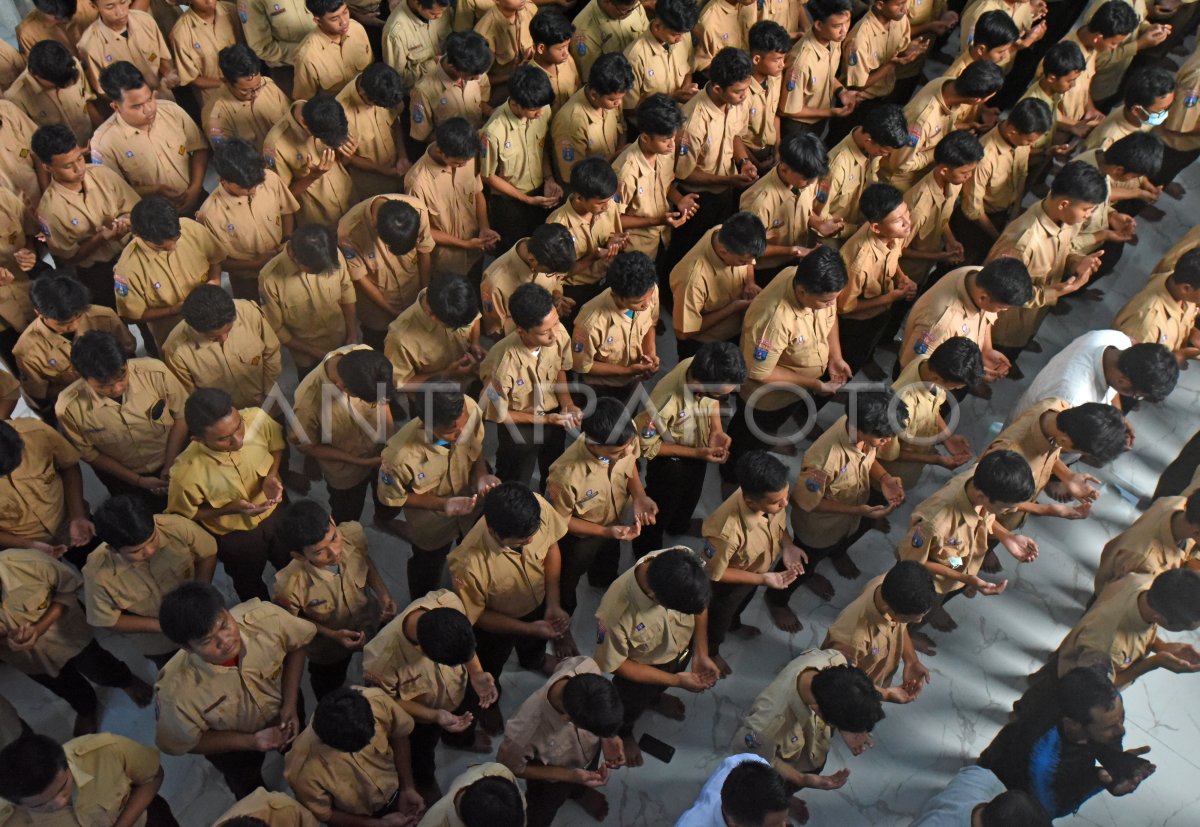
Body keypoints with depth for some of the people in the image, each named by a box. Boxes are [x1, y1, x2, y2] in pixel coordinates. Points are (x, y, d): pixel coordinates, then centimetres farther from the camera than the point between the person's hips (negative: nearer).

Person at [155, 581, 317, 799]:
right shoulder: (177, 690, -43)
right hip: (233, 744, -1)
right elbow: (183, 742, -22)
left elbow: (296, 645, -16)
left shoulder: (265, 618, -40)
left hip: (282, 710, 2)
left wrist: (290, 704, -23)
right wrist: (251, 741, -30)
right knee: (251, 791, 30)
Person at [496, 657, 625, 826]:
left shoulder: (586, 667, -39)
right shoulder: (528, 727, -49)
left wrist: (608, 736, -25)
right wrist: (568, 776, -27)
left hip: (589, 749, 3)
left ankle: (578, 790, 67)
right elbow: (509, 766, -23)